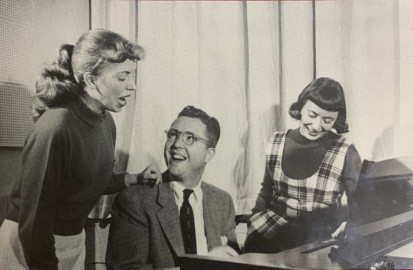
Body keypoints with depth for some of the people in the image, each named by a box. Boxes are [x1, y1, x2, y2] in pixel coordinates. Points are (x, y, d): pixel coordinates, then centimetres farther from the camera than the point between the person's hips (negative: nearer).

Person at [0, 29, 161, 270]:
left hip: (75, 239, 8)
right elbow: (34, 215, -24)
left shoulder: (106, 122, 0)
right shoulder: (56, 126, -26)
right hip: (32, 246, -7)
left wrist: (135, 179, 4)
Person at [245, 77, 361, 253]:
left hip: (321, 240, -2)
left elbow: (360, 208, 5)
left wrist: (350, 228, -14)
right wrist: (253, 225, 5)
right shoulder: (276, 143, 5)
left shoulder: (346, 153, -5)